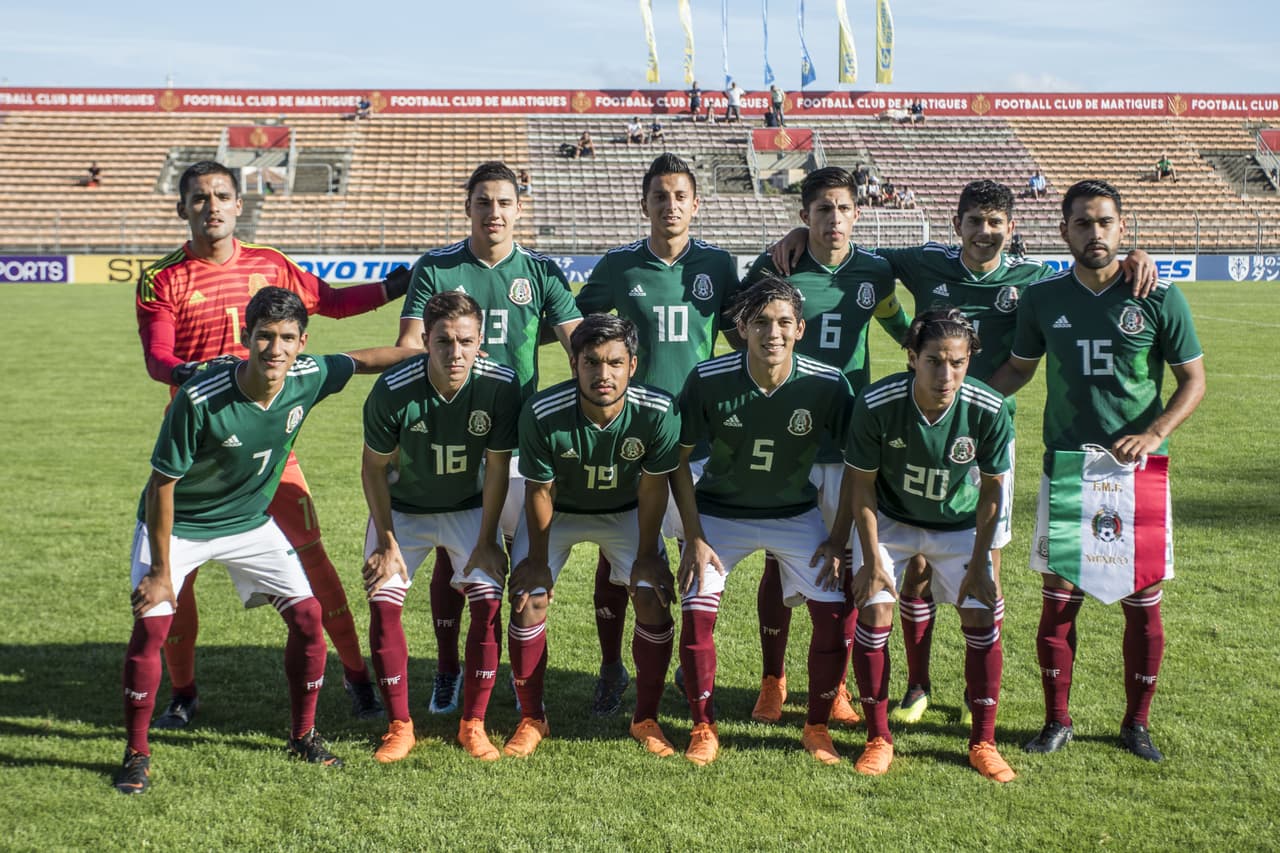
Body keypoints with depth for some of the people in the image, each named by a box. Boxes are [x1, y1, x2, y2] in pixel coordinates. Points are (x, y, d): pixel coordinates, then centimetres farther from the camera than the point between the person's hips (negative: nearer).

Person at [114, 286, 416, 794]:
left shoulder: (308, 379, -19)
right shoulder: (199, 399, -32)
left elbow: (364, 359, 3)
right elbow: (162, 486, -22)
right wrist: (161, 571, -18)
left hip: (250, 522, 4)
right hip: (177, 525, -4)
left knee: (307, 615, -2)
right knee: (150, 625, -15)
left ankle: (302, 735, 17)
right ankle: (136, 755, 3)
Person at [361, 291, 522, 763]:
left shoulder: (501, 386, -24)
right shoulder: (392, 391, -27)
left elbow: (497, 467, -13)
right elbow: (374, 466, -11)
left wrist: (487, 542, -11)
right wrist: (387, 541, -10)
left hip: (468, 508, 0)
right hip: (402, 508, 0)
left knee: (489, 599, -14)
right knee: (383, 603, -12)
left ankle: (473, 724, 1)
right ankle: (399, 726, 2)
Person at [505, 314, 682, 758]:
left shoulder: (658, 411, -31)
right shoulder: (542, 413, -33)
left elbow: (652, 487, -16)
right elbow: (540, 490, -18)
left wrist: (647, 555, -10)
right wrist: (538, 559, -10)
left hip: (626, 512, 1)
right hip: (557, 511, 0)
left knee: (654, 600, -11)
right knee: (528, 601, -11)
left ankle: (646, 719, 8)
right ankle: (531, 719, 8)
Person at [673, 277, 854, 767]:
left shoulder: (828, 384, -20)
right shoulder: (708, 380, -21)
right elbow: (679, 460, -9)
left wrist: (839, 538, -9)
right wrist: (694, 537, -13)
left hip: (797, 515, 1)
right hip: (719, 512, -1)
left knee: (835, 613, -11)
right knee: (697, 612, -15)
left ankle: (817, 727, 11)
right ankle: (703, 728, 7)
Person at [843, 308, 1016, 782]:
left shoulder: (989, 410, -26)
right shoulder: (876, 404, -28)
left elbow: (991, 490, -11)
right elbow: (861, 484, -15)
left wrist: (979, 563, -10)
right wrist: (872, 559, -15)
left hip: (958, 524, 1)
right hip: (891, 520, -1)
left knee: (983, 616, -9)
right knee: (873, 611, -14)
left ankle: (983, 742, 7)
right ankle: (878, 739, 2)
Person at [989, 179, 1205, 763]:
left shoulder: (1160, 298, -4)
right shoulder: (1043, 298, 2)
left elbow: (1193, 381, 1)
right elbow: (1018, 369, 15)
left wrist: (1153, 434, -14)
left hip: (1138, 472, -1)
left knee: (1143, 604, 5)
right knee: (1057, 601, 3)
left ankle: (1137, 723, 22)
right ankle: (1057, 721, 19)